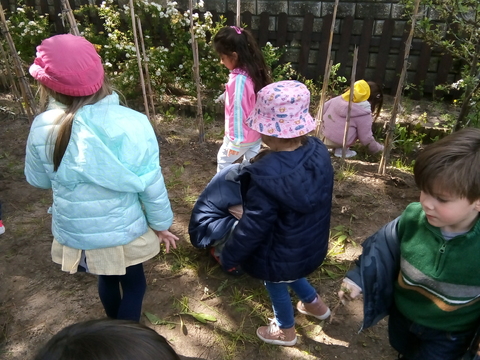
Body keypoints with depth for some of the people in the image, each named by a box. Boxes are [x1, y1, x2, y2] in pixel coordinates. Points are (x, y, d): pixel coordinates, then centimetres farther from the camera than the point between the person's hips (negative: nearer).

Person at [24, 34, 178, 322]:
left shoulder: (43, 129, -17)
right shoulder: (132, 123, -23)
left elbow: (38, 180, 1)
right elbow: (151, 184, -16)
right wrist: (161, 224, 0)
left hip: (75, 232, 4)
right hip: (124, 229, -3)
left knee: (107, 280, 30)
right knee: (133, 284, 22)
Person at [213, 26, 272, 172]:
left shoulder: (238, 79, -29)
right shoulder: (255, 71, -2)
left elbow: (238, 111, -26)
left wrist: (235, 141, -19)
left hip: (243, 134, -8)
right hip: (256, 132, 8)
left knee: (223, 160, 16)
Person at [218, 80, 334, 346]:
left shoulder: (266, 176, -37)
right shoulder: (318, 151, -15)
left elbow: (253, 227, -26)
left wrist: (229, 256, -9)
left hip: (281, 254, -6)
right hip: (311, 244, 7)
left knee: (276, 287, 24)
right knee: (290, 275, 36)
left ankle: (285, 331, 51)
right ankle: (314, 304, 57)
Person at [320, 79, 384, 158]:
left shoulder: (339, 98, 4)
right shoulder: (364, 115, -10)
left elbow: (322, 110, 11)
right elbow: (366, 138, -3)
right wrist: (379, 148, 16)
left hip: (321, 136, 6)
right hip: (336, 142, -6)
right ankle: (340, 150, 1)